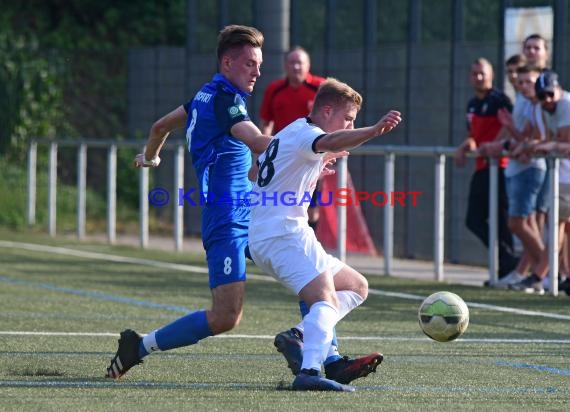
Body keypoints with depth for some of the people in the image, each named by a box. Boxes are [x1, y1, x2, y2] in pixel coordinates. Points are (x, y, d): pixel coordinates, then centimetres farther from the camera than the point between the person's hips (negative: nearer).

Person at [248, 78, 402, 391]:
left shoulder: (289, 135, 25)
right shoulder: (303, 133, -7)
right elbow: (330, 142, -32)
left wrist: (316, 166, 38)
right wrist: (375, 130, -49)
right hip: (284, 233, -10)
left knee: (357, 286, 15)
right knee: (327, 300, -27)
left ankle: (300, 337, -4)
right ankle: (309, 372, -46)